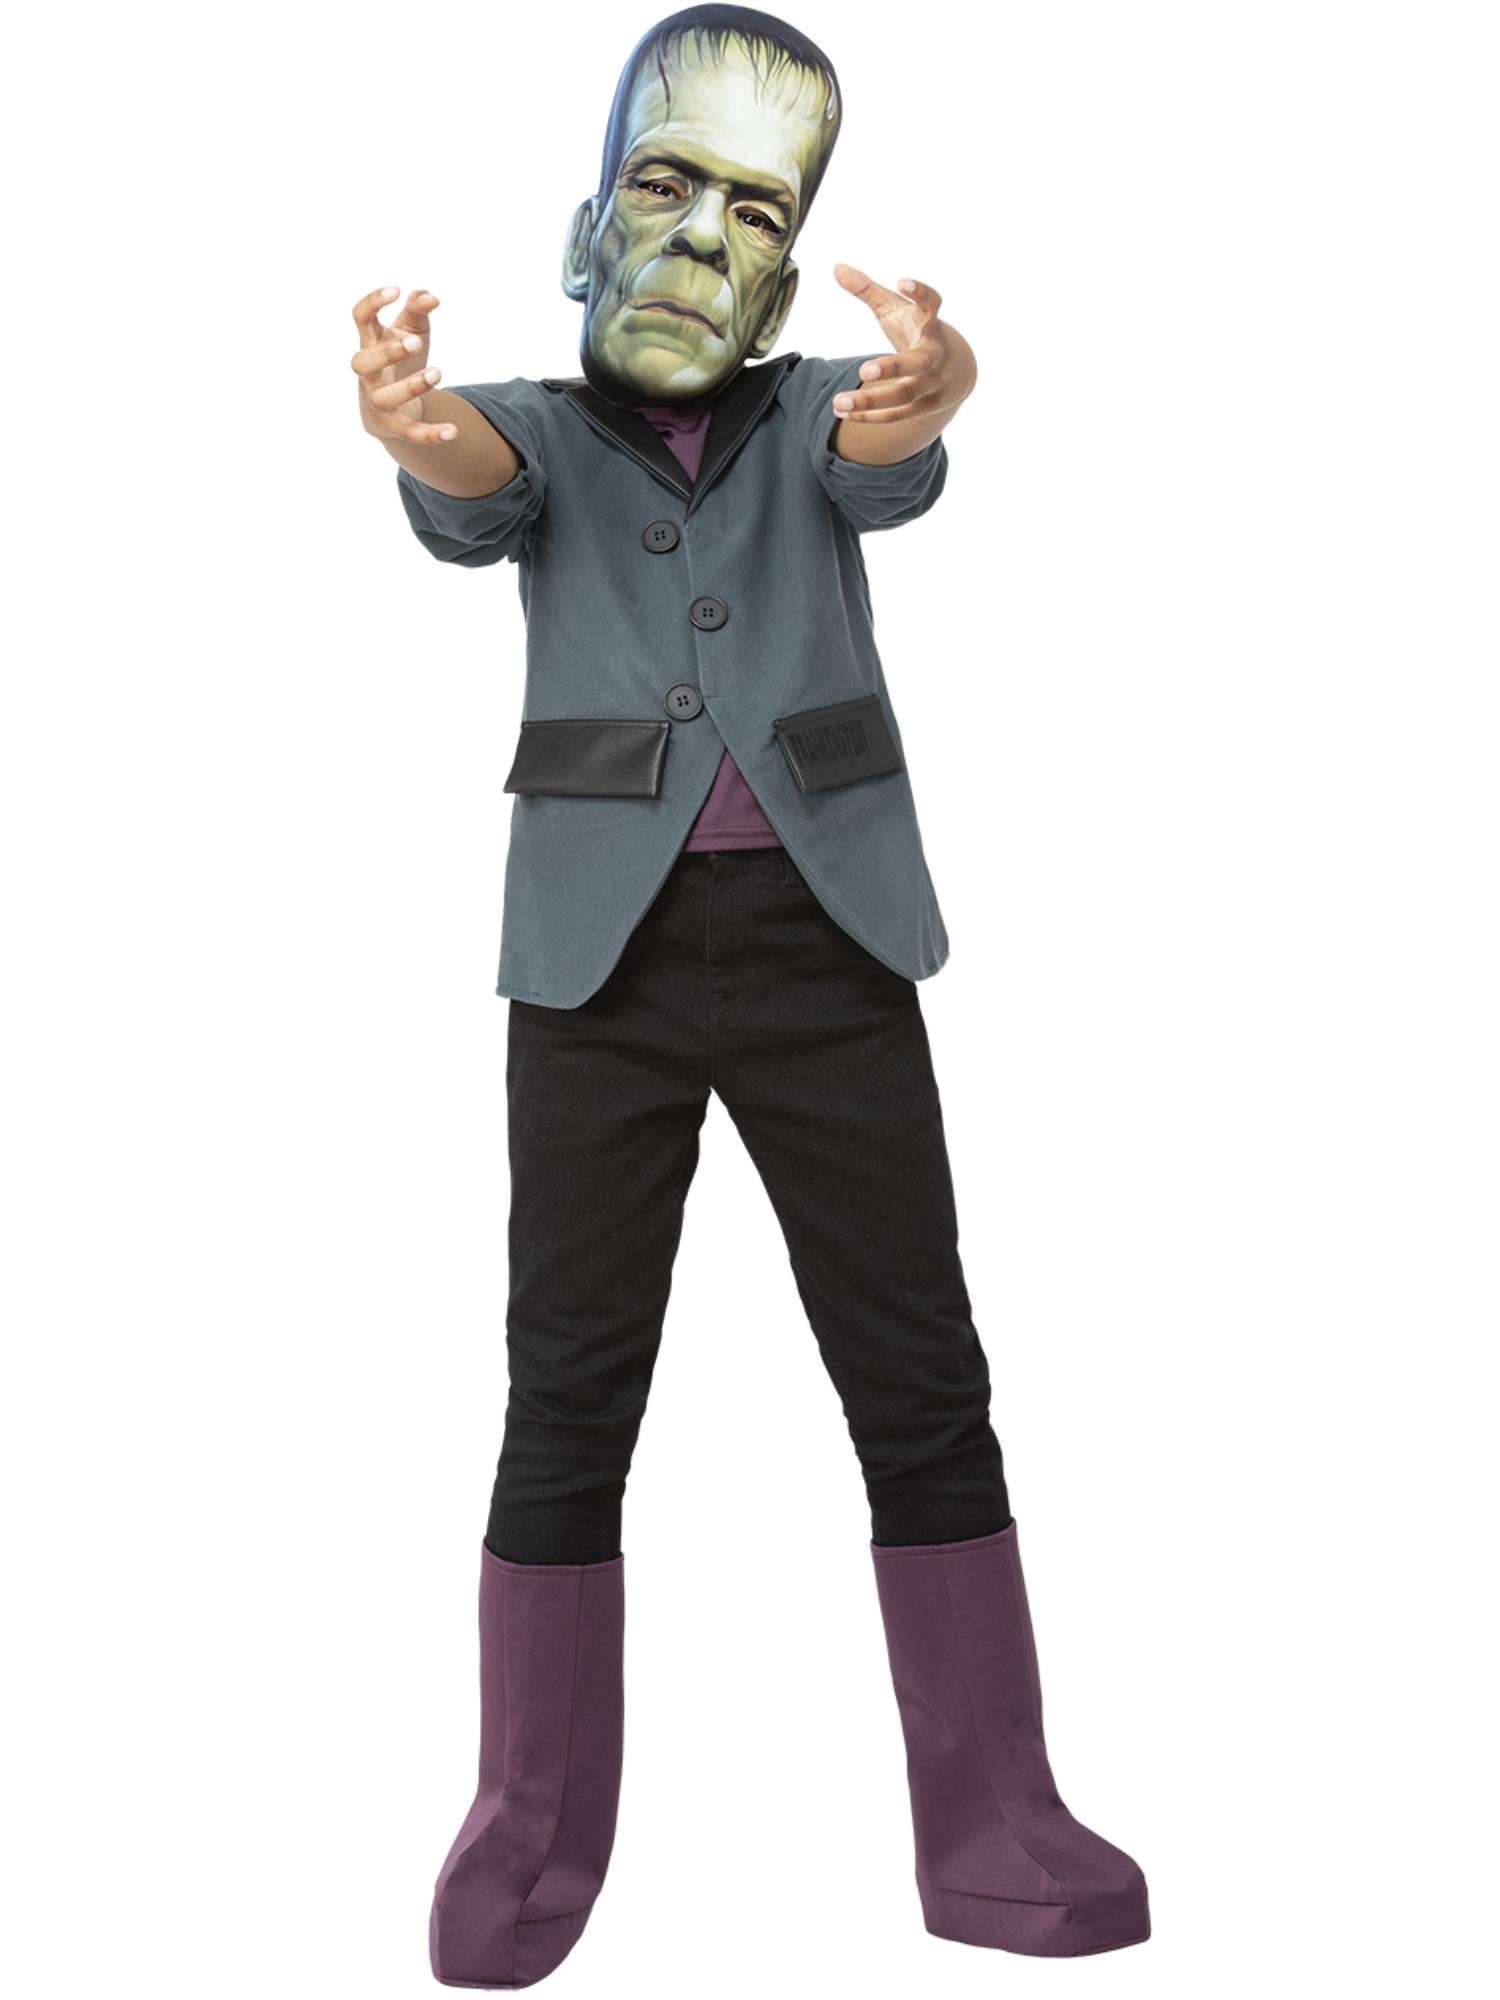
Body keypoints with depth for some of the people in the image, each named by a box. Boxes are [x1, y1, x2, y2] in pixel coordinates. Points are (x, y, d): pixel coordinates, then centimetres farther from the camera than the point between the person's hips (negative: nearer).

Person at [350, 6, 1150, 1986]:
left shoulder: (814, 413, 10)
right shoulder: (538, 432, 8)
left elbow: (885, 456, -14)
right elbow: (473, 478, -17)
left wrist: (923, 394, -41)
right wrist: (412, 425, -44)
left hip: (822, 935, 1)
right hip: (603, 948, 0)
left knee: (922, 1376, -2)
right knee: (570, 1392, -1)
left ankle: (989, 1828, 7)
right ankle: (531, 1839, 10)